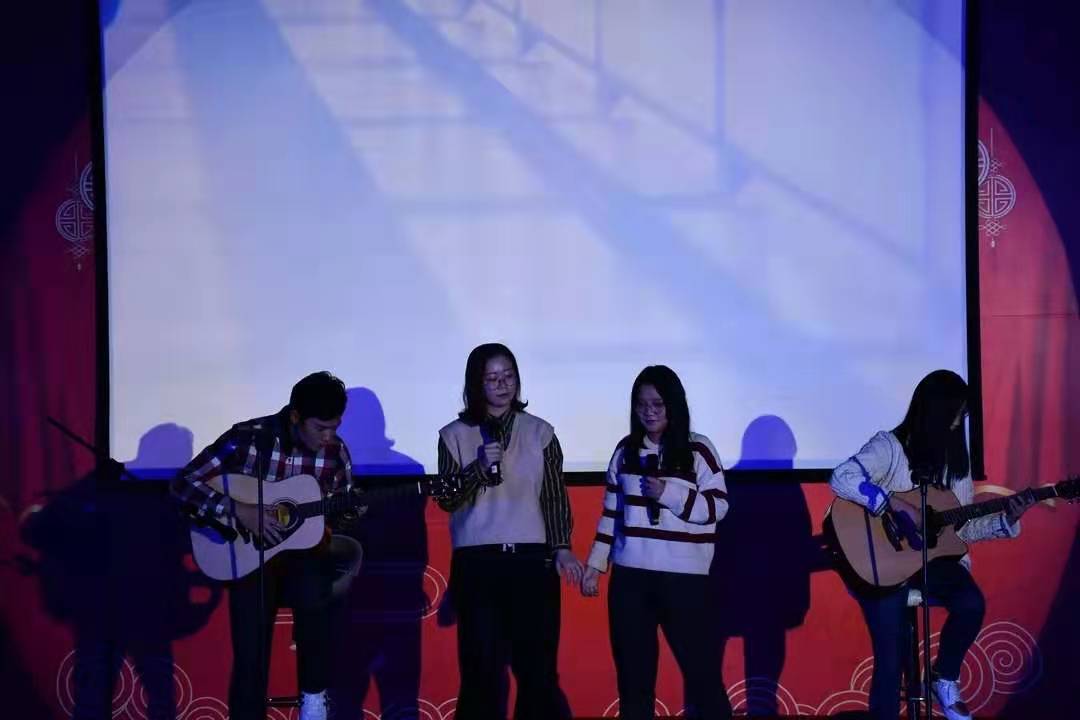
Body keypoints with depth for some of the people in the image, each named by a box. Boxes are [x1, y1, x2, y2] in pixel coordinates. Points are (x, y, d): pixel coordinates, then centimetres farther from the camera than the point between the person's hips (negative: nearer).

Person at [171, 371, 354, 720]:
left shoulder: (335, 452, -4)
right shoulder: (248, 438, -15)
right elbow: (183, 484, -16)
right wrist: (240, 511, -25)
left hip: (304, 550, 2)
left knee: (313, 595, -27)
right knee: (250, 661, -11)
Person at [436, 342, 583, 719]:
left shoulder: (539, 432, 6)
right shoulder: (454, 435, 4)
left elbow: (555, 496, 6)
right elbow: (447, 500, 0)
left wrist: (561, 546, -5)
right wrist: (481, 468, -14)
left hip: (532, 560, 0)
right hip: (476, 563, 0)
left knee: (537, 666, -2)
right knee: (481, 667, 1)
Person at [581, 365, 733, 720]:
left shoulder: (698, 450, -2)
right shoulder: (626, 450, 9)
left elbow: (718, 506, -5)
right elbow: (611, 513, 13)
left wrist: (669, 494, -16)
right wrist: (594, 565, 10)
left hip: (685, 577, -3)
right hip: (630, 576, 4)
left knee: (702, 670, -1)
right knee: (633, 674, 9)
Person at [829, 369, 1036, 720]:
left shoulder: (956, 458, 10)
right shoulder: (890, 446, -9)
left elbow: (962, 529, 13)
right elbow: (841, 478, -24)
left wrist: (1008, 519, 0)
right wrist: (897, 504, -25)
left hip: (934, 558, 5)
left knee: (972, 603, -24)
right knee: (891, 657, -15)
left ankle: (945, 678, 1)